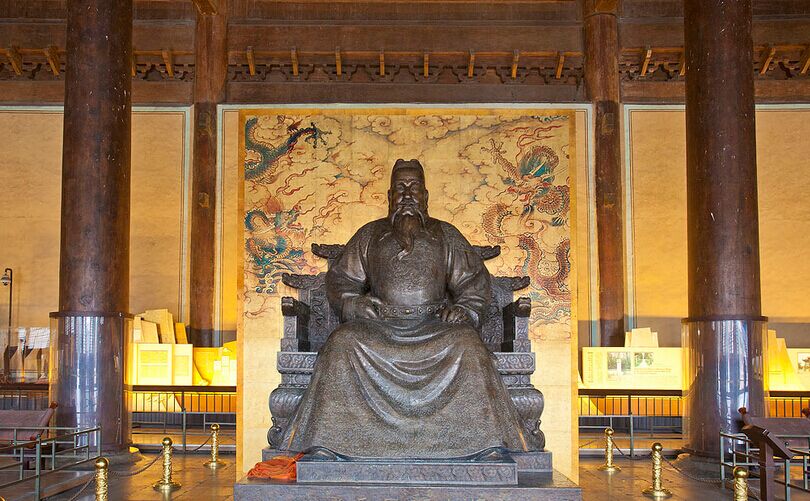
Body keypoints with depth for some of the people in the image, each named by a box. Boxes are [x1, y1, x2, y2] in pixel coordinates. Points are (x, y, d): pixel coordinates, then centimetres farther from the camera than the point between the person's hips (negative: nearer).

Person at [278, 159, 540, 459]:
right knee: (343, 342, -30)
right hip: (378, 323, 1)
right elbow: (340, 280, 16)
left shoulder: (445, 235, 18)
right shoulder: (370, 235, 19)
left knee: (466, 343, -32)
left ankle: (487, 446, -33)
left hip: (434, 323, 0)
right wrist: (355, 304, -5)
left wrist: (463, 309, -7)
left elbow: (474, 282, 14)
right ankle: (324, 444, -31)